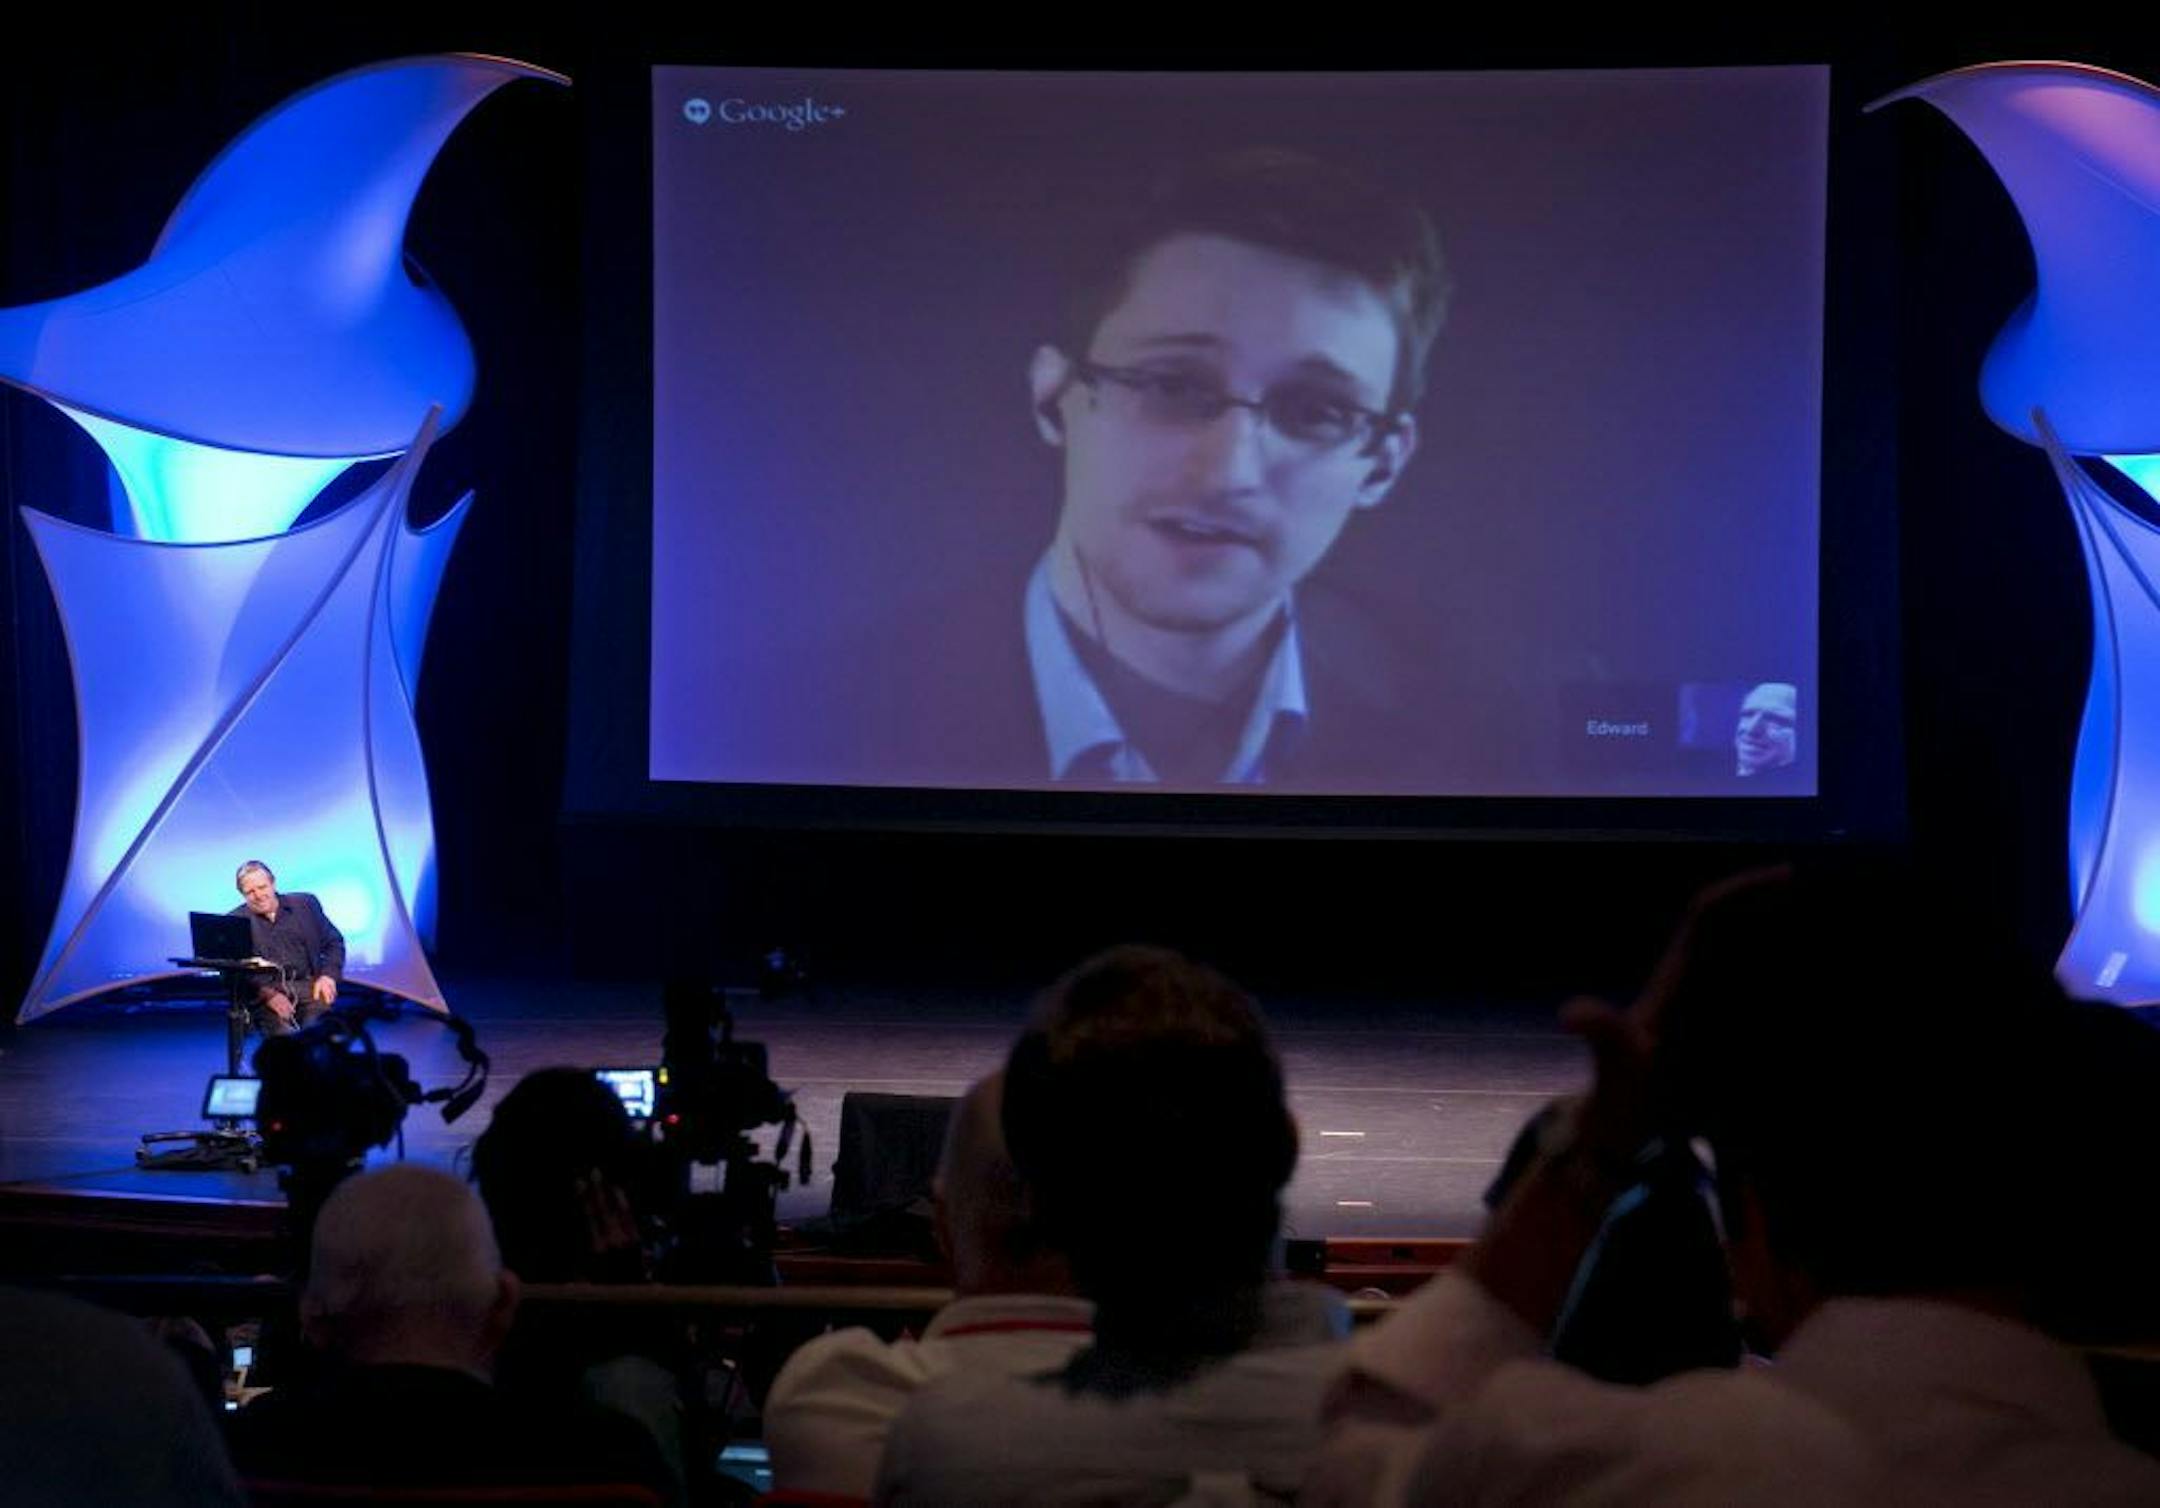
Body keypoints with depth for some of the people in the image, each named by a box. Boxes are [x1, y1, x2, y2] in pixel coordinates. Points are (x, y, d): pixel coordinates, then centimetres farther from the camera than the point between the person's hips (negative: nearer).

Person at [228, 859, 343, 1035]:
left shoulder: (305, 904, 16)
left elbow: (334, 942, 18)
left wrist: (328, 976, -2)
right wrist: (268, 994, -14)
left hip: (307, 985, 2)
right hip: (264, 992, -2)